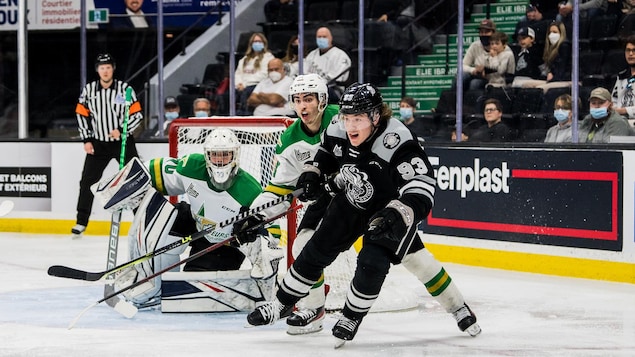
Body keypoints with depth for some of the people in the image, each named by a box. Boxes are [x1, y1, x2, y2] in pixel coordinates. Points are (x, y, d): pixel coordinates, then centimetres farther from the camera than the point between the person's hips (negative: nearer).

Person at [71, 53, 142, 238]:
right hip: (98, 143, 2)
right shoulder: (88, 90, 0)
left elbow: (137, 114, -7)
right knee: (88, 181, -1)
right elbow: (81, 115, 7)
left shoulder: (125, 89, -8)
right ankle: (81, 222, 8)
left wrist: (121, 130, -20)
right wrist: (86, 140, 0)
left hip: (123, 142, -2)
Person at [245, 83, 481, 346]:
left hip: (389, 208, -5)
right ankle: (282, 304, 20)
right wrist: (312, 174, -6)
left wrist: (396, 215, -51)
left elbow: (421, 191, -39)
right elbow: (325, 154, 9)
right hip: (351, 202, 5)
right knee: (317, 251, 5)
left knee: (372, 262, -16)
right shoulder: (337, 132, -18)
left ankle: (352, 317, 7)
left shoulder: (396, 143, -36)